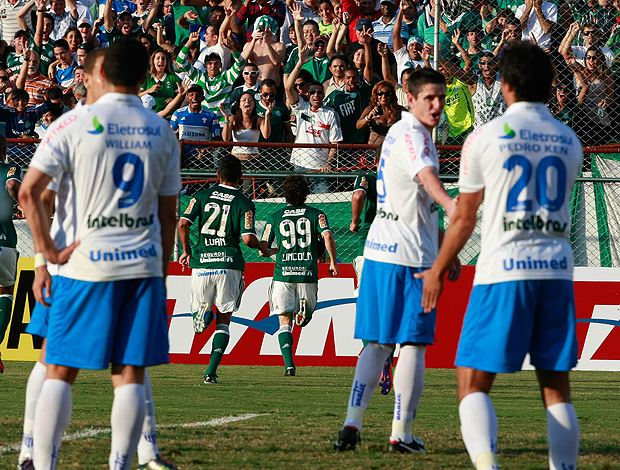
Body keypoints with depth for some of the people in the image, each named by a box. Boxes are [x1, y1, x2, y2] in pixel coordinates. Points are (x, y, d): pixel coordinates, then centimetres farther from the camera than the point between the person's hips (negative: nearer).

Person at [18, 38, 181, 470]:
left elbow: (29, 192, -11)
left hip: (86, 264, -2)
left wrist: (48, 252, -5)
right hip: (144, 264, 3)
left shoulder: (75, 124, -4)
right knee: (131, 373, 4)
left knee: (60, 372, 2)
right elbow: (168, 213, 12)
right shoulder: (163, 131, 7)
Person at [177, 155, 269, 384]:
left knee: (197, 304, 20)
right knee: (223, 321, 8)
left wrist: (186, 251, 10)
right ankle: (211, 371, -6)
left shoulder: (202, 196, 6)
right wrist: (261, 246, 13)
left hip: (201, 262, 1)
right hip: (229, 263, -1)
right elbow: (248, 239, -9)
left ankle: (201, 312, -19)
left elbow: (183, 223, -4)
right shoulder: (245, 204, 0)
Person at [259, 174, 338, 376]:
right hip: (308, 274, 0)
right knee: (304, 318, 20)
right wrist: (333, 262, 0)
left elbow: (263, 250, 8)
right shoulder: (316, 214, 5)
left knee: (284, 320, 3)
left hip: (283, 274, 0)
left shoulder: (275, 217, 8)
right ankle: (304, 308, -17)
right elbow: (328, 236, -12)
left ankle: (289, 364, -15)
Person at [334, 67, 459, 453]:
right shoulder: (412, 135, -11)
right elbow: (427, 175, -35)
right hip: (410, 253, -9)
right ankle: (402, 434, -2)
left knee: (377, 344, 8)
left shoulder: (401, 132, 20)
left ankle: (352, 424, -1)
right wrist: (450, 204, -54)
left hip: (379, 251, 9)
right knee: (413, 345, -3)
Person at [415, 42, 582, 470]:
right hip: (557, 270, 4)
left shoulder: (486, 137, -1)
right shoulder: (569, 141, 10)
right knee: (557, 387, 9)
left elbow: (464, 217, 5)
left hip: (504, 270, -3)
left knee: (473, 383, -1)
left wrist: (438, 270, 18)